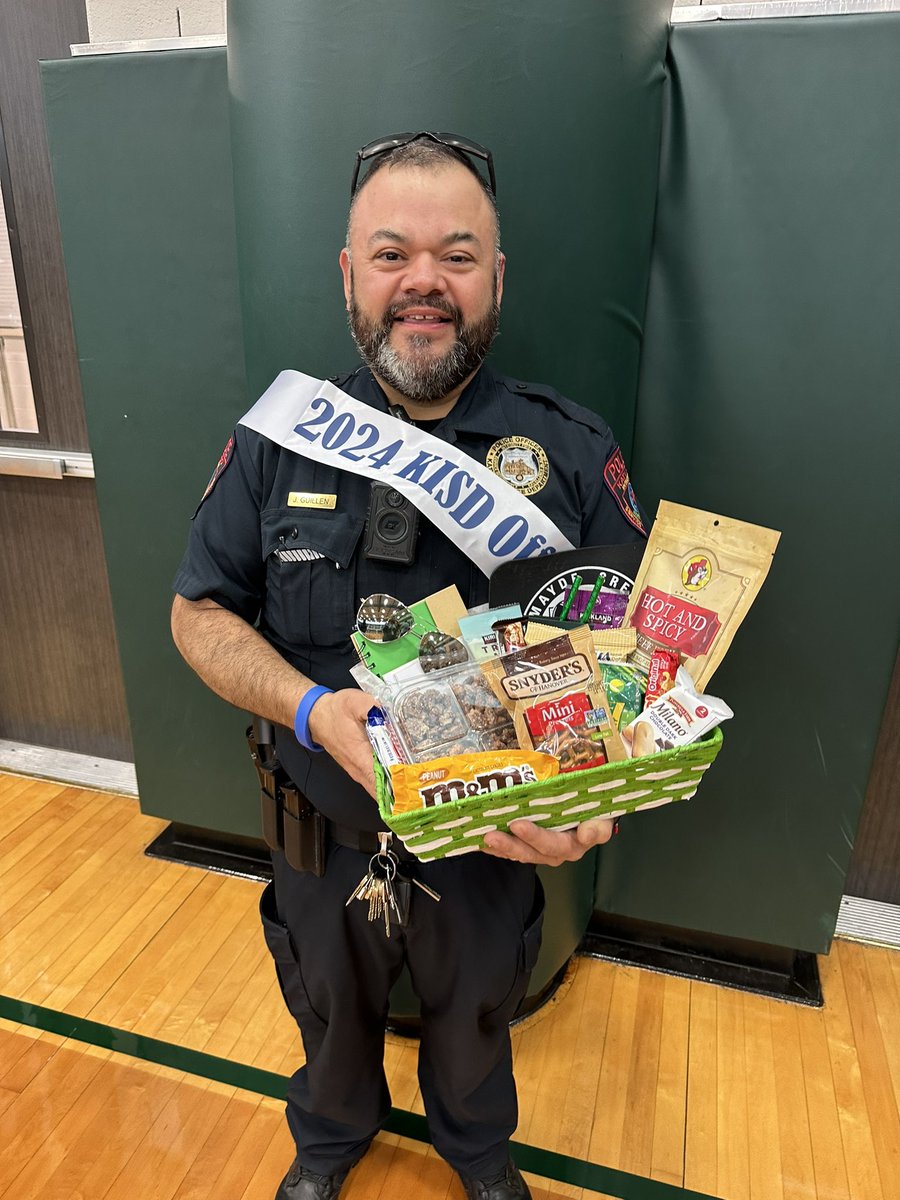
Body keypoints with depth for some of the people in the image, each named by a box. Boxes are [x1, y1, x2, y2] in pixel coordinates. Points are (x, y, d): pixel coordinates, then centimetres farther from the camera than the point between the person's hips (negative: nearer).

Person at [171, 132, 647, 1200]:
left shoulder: (573, 451, -13)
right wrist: (313, 707, -24)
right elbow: (200, 611, -5)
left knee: (476, 1014, 29)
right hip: (325, 835, 1)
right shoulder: (276, 440, -10)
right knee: (331, 1009, 29)